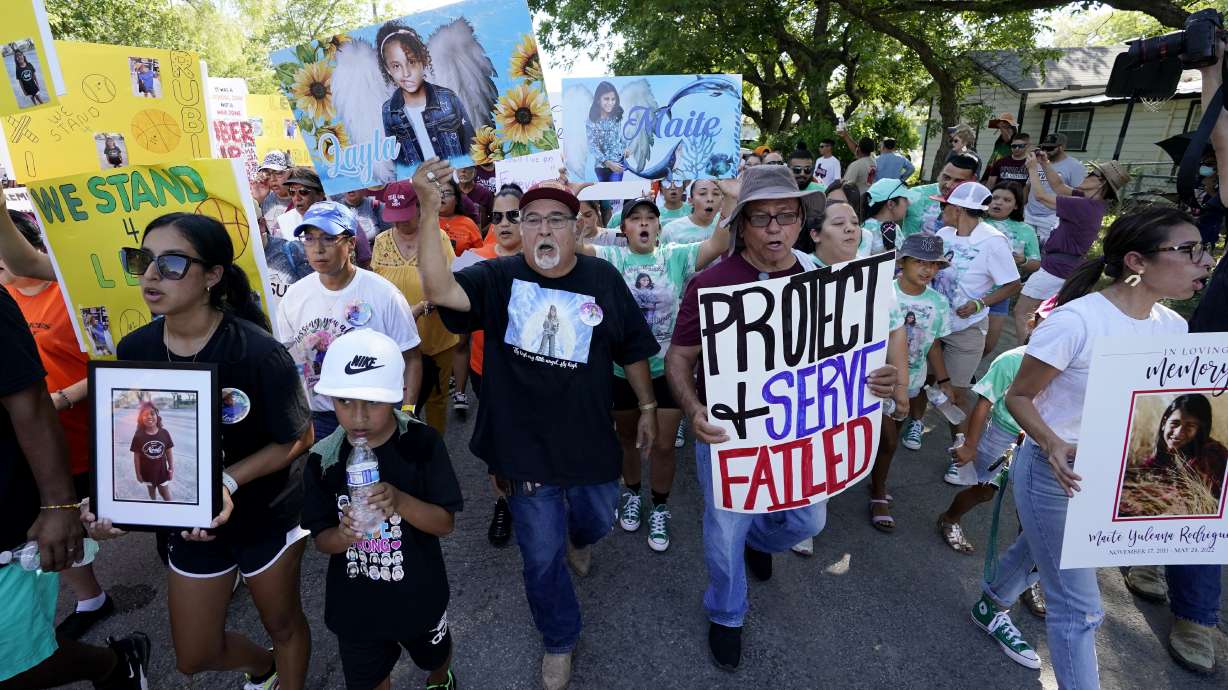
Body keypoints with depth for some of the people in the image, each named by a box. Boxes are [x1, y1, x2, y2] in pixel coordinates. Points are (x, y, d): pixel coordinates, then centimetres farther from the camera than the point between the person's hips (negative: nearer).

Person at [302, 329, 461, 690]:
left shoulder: (422, 444, -21)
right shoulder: (323, 459, -14)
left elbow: (446, 523, -19)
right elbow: (321, 539, -6)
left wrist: (400, 502, -36)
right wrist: (343, 535, -29)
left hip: (418, 595, -1)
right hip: (354, 604, 1)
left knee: (435, 655, 28)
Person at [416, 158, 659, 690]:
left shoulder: (604, 279, -6)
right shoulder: (498, 277, -10)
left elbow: (633, 350, 3)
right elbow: (439, 291, -29)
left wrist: (647, 407, 7)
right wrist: (430, 212, -39)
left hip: (591, 442, 2)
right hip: (523, 447, -1)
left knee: (597, 520, 27)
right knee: (540, 556, 14)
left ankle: (580, 538, 66)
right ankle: (559, 640, 41)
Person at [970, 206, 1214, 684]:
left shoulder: (1172, 326, -3)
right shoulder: (1076, 320, -26)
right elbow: (1018, 397, -19)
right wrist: (1053, 447, -35)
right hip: (1056, 472, -8)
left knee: (1040, 550, 30)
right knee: (1080, 609, 0)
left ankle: (991, 607, 56)